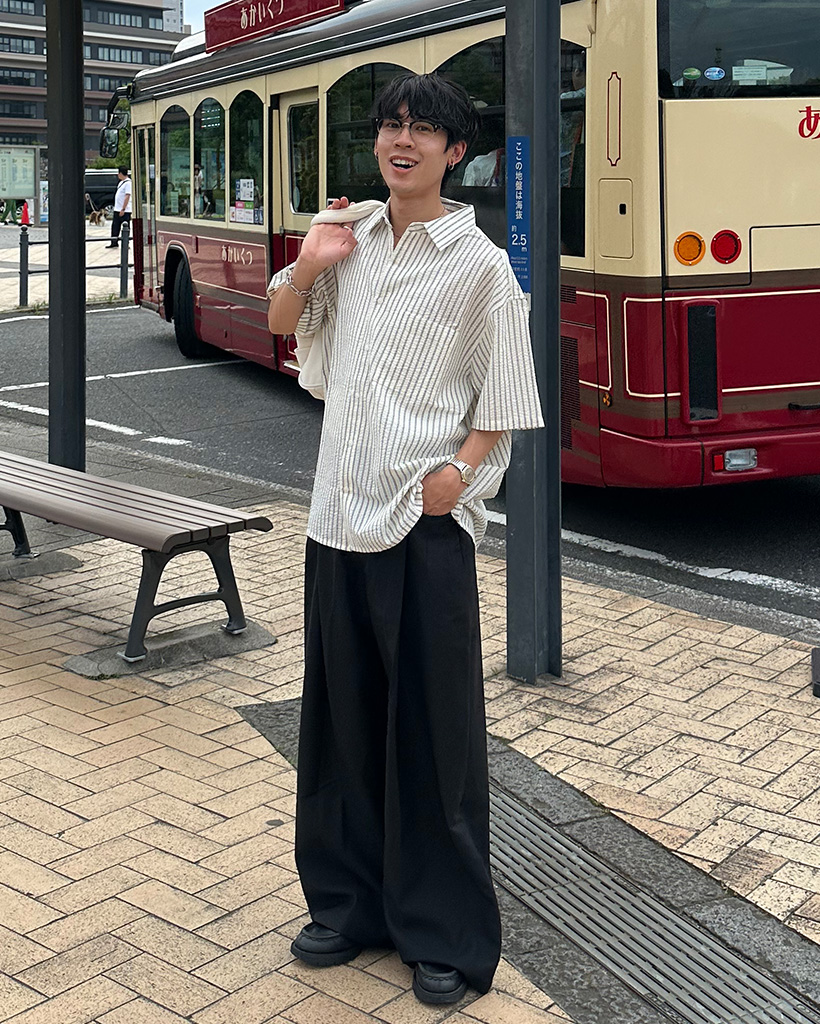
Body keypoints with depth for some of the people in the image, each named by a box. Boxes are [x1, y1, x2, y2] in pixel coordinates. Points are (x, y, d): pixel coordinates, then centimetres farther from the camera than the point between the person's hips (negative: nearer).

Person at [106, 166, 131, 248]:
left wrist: (123, 209, -24)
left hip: (125, 211, -10)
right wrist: (117, 208, 19)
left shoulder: (128, 183, -15)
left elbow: (127, 197, -21)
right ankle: (114, 243, 19)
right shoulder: (121, 182, 15)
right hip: (117, 209, 10)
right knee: (115, 226, 11)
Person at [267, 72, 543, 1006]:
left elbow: (503, 401, -2)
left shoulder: (479, 265, -4)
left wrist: (458, 472, -17)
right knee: (340, 714, 13)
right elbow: (282, 323, 21)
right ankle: (350, 903, 29)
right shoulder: (351, 240, 11)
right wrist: (307, 266, 2)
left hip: (426, 523, -5)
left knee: (434, 728, 1)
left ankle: (446, 935, 15)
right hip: (339, 510, 6)